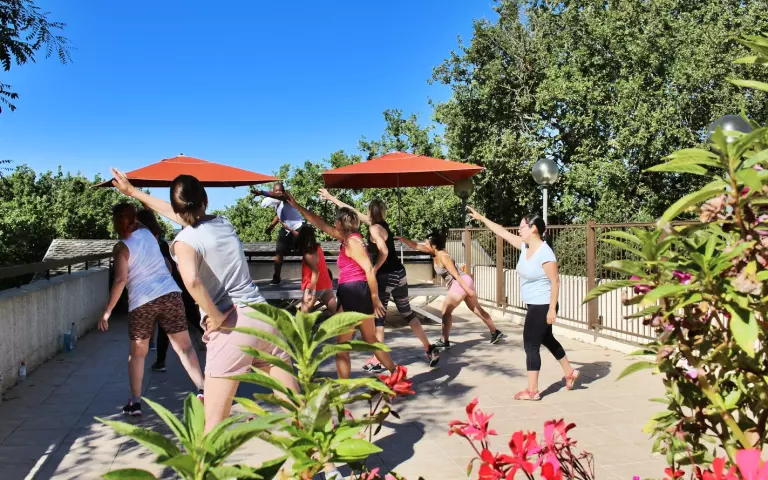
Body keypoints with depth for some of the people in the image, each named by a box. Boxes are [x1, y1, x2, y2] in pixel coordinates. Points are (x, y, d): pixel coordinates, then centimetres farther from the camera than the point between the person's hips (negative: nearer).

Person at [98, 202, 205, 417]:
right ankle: (202, 391, -11)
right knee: (184, 347, 1)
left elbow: (121, 280, -12)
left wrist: (107, 311, -8)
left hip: (142, 303, -3)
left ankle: (135, 402, 15)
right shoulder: (147, 233, 10)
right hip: (170, 295, 3)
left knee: (137, 354, 17)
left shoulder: (121, 247, -3)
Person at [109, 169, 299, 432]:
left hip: (232, 328, -5)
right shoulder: (223, 223, 13)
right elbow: (183, 216, 30)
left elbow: (192, 280, -28)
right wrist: (132, 191, 38)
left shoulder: (185, 241, -6)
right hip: (264, 318, 6)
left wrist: (215, 316, -12)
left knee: (214, 423, 3)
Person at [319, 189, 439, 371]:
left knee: (378, 317, 1)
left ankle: (376, 362, 5)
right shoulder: (381, 224, 12)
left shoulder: (374, 228, -13)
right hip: (399, 274, 8)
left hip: (385, 277, -8)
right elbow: (353, 211, 20)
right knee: (407, 313, 16)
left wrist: (374, 269, -13)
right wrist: (331, 198, 25)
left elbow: (384, 252, -29)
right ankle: (430, 349, 15)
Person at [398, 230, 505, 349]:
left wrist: (468, 290, -23)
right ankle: (495, 332, 27)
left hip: (461, 284, -10)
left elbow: (456, 274, -22)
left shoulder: (443, 256, -18)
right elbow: (416, 246, 11)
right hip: (464, 283, 10)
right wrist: (402, 239, 4)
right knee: (476, 309, 18)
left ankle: (445, 342, 4)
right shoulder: (435, 252, 7)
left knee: (446, 311, -1)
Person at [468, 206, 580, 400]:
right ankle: (570, 372, 41)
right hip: (534, 305, 9)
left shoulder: (545, 253, -23)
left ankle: (532, 391, 6)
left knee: (531, 345, -3)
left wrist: (552, 309, -23)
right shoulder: (525, 246, 2)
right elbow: (502, 232, 9)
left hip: (542, 307, -9)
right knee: (547, 340, 23)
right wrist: (481, 218, 10)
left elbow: (555, 282, -22)